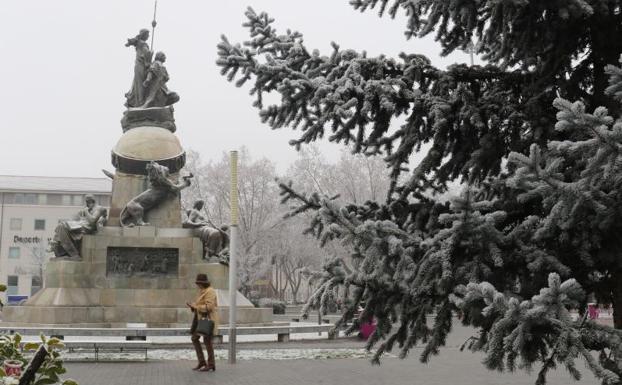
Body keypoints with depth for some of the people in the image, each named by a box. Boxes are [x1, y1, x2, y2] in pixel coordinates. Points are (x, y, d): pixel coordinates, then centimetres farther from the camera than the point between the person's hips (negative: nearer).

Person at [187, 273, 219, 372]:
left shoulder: (210, 292, -16)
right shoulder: (202, 291, 15)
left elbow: (208, 307, -24)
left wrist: (195, 306, -17)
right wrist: (192, 305, 4)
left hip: (208, 319, -10)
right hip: (200, 319, 10)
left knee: (207, 340, -5)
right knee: (194, 338, 8)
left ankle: (211, 364, 4)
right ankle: (201, 362, 13)